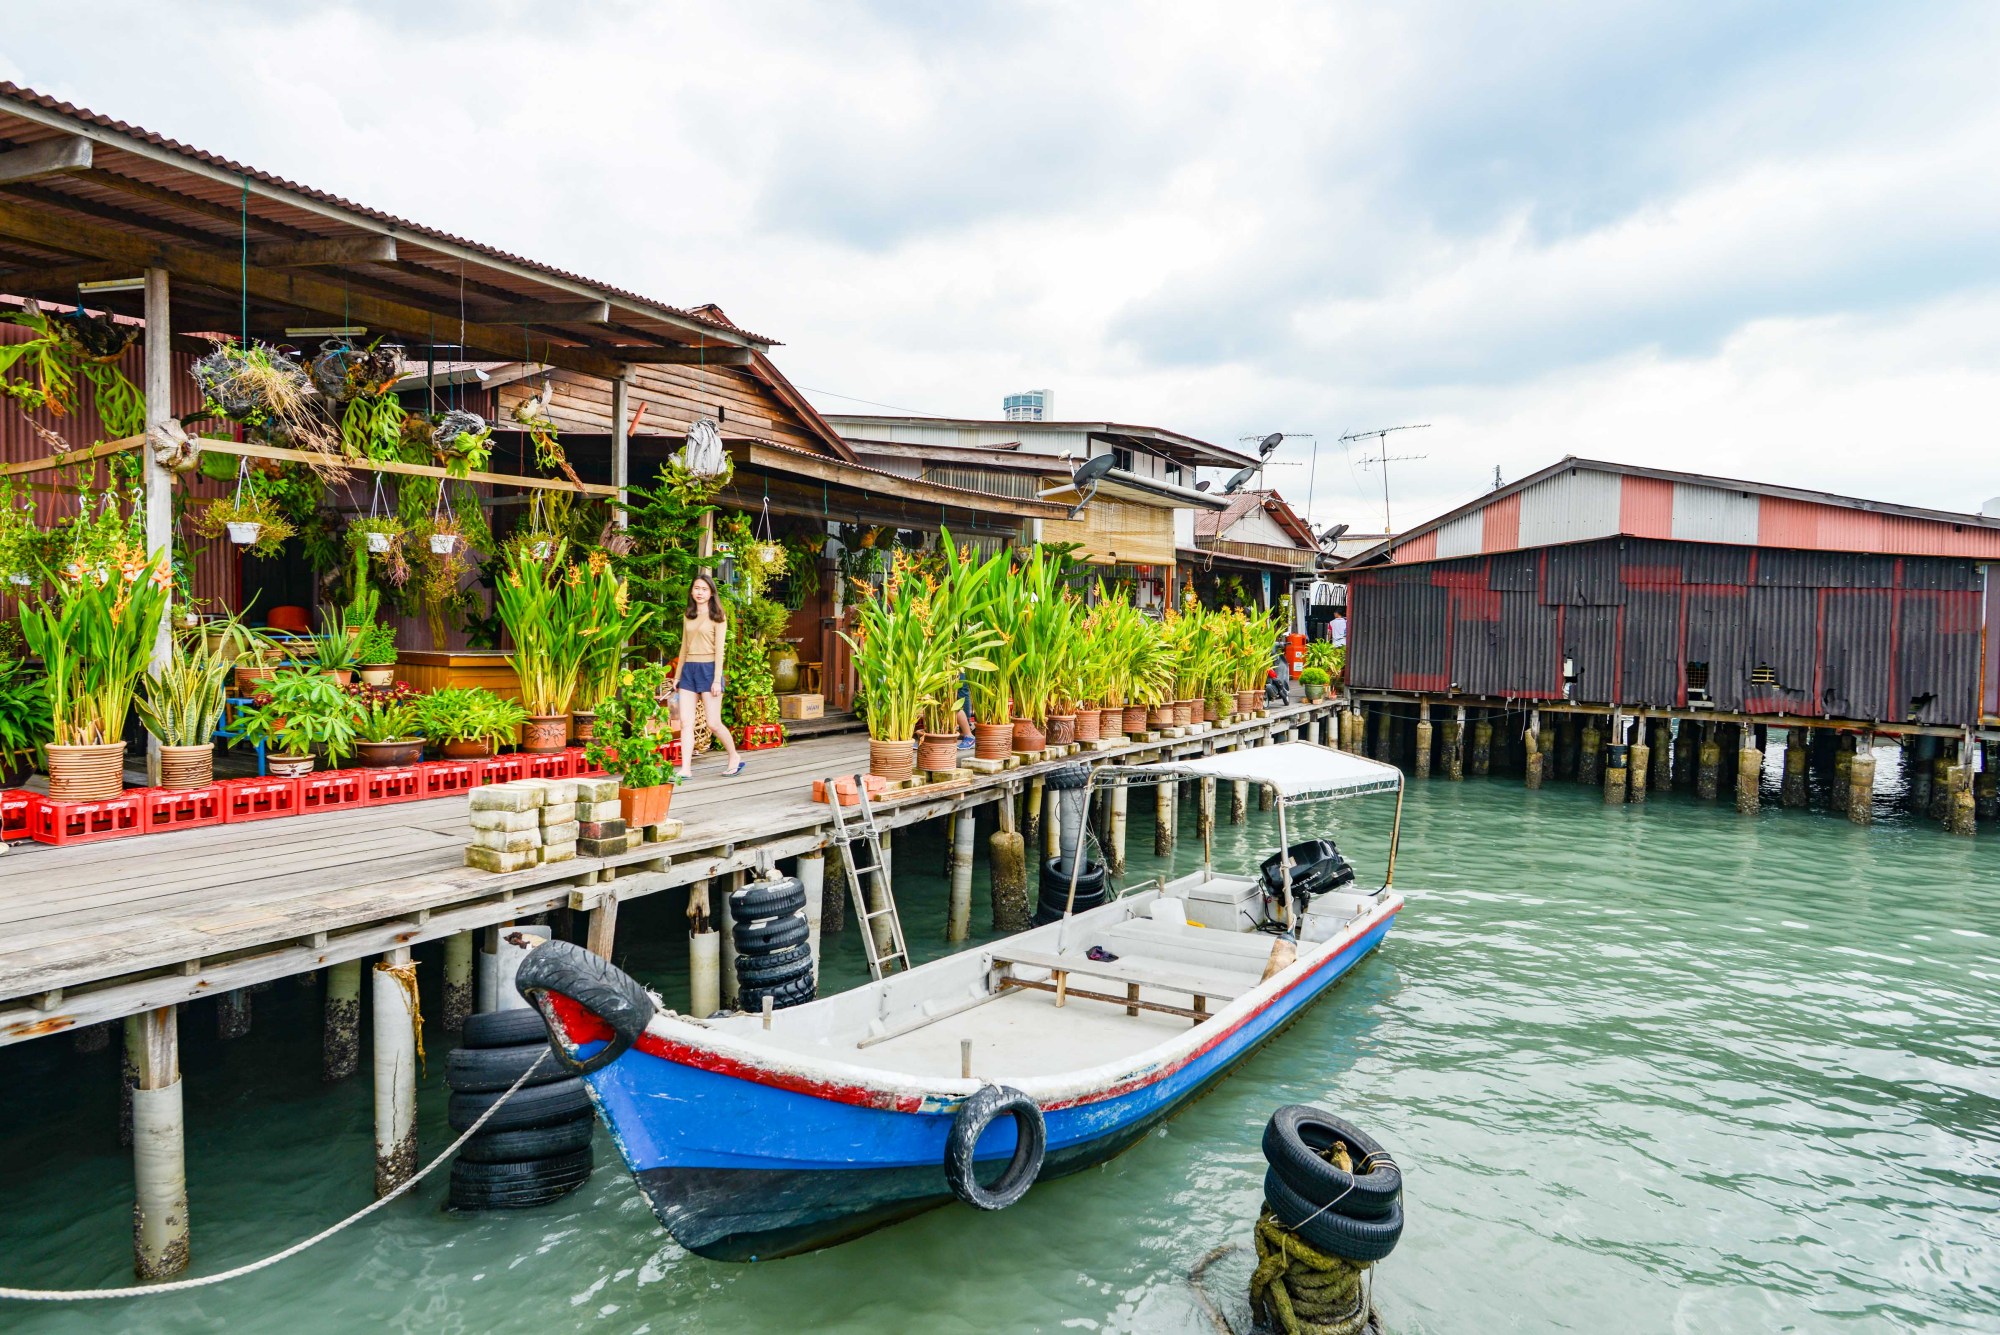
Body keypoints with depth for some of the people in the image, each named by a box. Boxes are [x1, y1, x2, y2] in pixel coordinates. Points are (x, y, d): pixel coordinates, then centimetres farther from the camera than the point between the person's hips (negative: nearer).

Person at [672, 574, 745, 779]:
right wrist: (677, 675, 16)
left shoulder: (717, 618, -1)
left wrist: (717, 679, -14)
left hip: (708, 669, -5)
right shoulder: (688, 617, 15)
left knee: (713, 723, -5)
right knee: (686, 722, -3)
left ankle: (735, 758, 15)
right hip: (689, 670, 5)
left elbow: (719, 650, -7)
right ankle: (686, 768, -3)